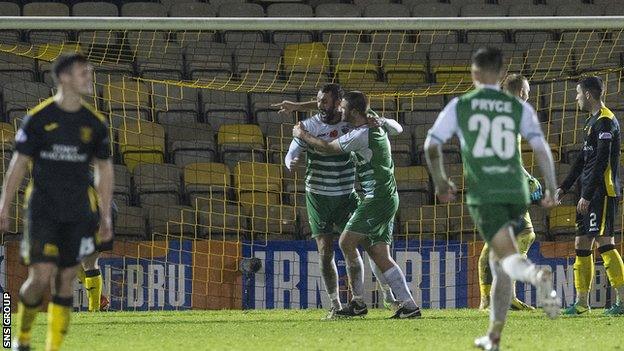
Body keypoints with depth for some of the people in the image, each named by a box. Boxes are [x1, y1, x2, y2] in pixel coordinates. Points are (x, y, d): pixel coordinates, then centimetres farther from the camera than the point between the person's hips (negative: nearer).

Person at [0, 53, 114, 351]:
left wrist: (106, 217, 10)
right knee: (41, 277, -13)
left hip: (78, 214, 3)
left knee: (65, 281, 2)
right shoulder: (38, 119, -4)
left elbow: (104, 171, 12)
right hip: (42, 211, -3)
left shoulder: (95, 123, 5)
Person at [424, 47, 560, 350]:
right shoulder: (519, 108, 8)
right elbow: (541, 147, -3)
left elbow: (431, 146, 6)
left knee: (510, 259, -14)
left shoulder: (459, 106, 7)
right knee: (497, 261, 19)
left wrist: (440, 182, 21)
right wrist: (551, 187, 6)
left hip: (482, 194, -3)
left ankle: (537, 276, -51)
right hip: (516, 192, 3)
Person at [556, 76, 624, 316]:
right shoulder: (593, 121, 19)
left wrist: (587, 196, -20)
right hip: (590, 194, 10)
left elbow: (601, 161, -19)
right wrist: (564, 188, 22)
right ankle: (582, 302, 14)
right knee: (582, 244, 10)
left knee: (604, 242, -13)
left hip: (603, 192, -10)